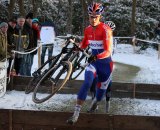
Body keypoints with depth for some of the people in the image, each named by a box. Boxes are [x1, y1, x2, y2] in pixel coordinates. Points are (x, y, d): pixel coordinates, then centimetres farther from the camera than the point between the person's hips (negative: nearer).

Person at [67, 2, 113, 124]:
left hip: (105, 63, -3)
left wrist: (96, 57, -44)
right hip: (93, 61, 3)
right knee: (87, 83, -22)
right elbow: (83, 45, 14)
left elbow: (108, 51, -27)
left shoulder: (106, 30, -20)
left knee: (101, 90, 13)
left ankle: (95, 103, 49)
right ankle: (76, 113, -24)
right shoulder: (88, 30, -2)